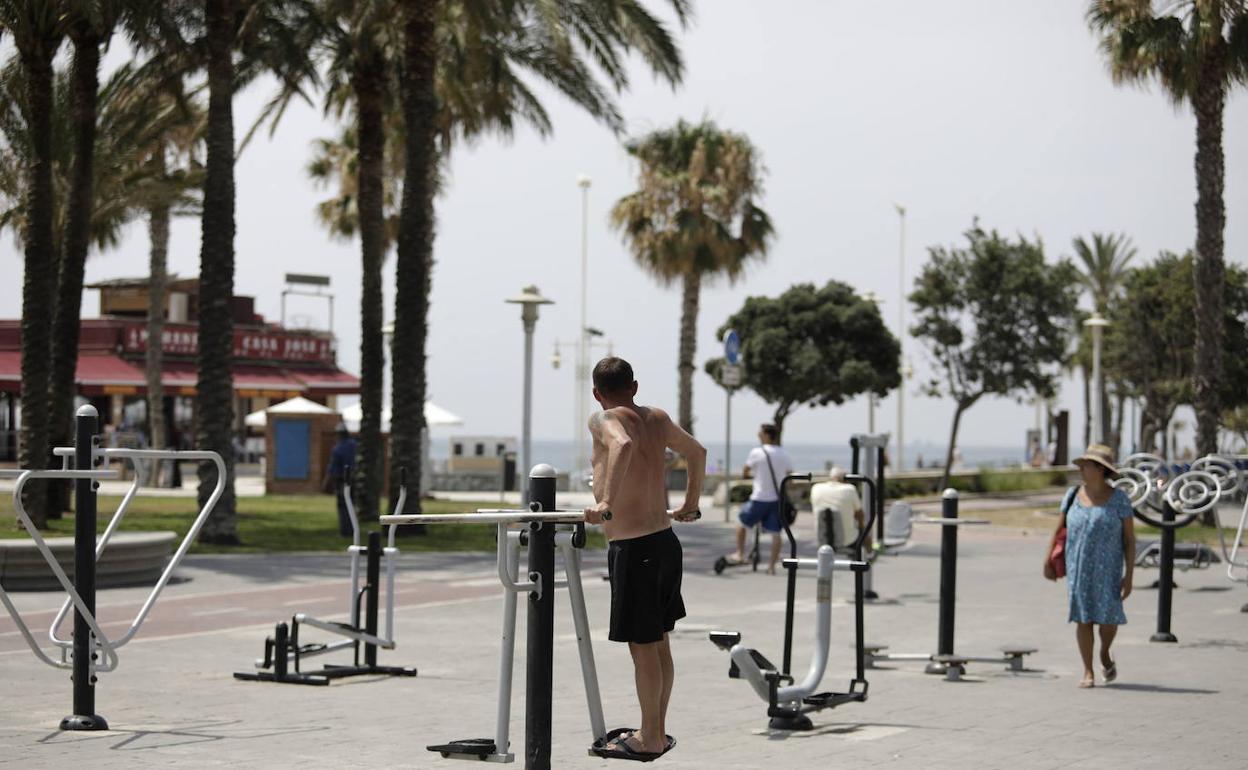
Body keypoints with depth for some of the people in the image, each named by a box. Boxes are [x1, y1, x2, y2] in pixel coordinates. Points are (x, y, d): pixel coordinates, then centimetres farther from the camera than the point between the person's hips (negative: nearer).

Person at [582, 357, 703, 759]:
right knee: (658, 643, 16)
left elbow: (624, 444, -34)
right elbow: (697, 452, 28)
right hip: (665, 540, 8)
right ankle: (655, 730, 27)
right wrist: (689, 505, 38)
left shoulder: (604, 420, -10)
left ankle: (650, 740, 10)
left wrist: (606, 503, -36)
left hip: (633, 548, -8)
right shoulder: (657, 418, 12)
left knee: (643, 647, 2)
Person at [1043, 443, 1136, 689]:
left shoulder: (1119, 499, -5)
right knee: (1083, 618, 1)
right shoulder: (1073, 495, 4)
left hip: (1107, 568, -2)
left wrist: (1129, 576, -9)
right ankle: (1088, 672, 7)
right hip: (1078, 567, 2)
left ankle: (1105, 655, 25)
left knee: (1108, 618, -5)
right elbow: (1059, 529, 12)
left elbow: (1130, 539, -4)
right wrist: (1047, 559, 2)